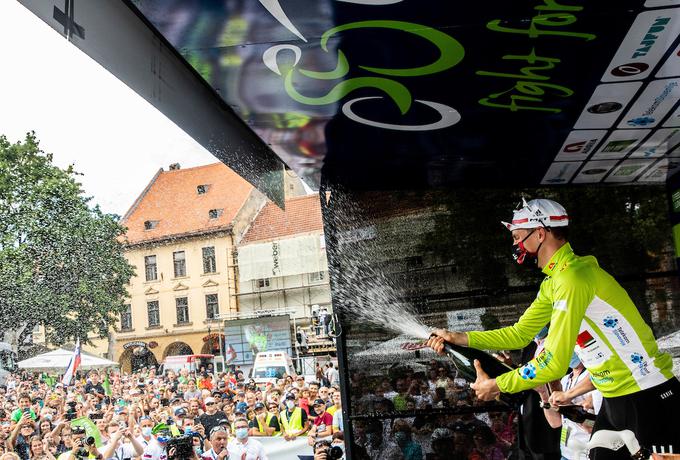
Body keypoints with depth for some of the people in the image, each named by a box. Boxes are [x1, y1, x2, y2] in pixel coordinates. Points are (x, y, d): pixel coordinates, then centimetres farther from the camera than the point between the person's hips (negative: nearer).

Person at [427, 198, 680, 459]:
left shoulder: (573, 276, -24)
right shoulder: (552, 283, 8)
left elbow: (553, 363, -26)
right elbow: (519, 334, 12)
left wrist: (495, 386, -15)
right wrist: (459, 338, 4)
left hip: (648, 396, -10)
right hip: (615, 398, 10)